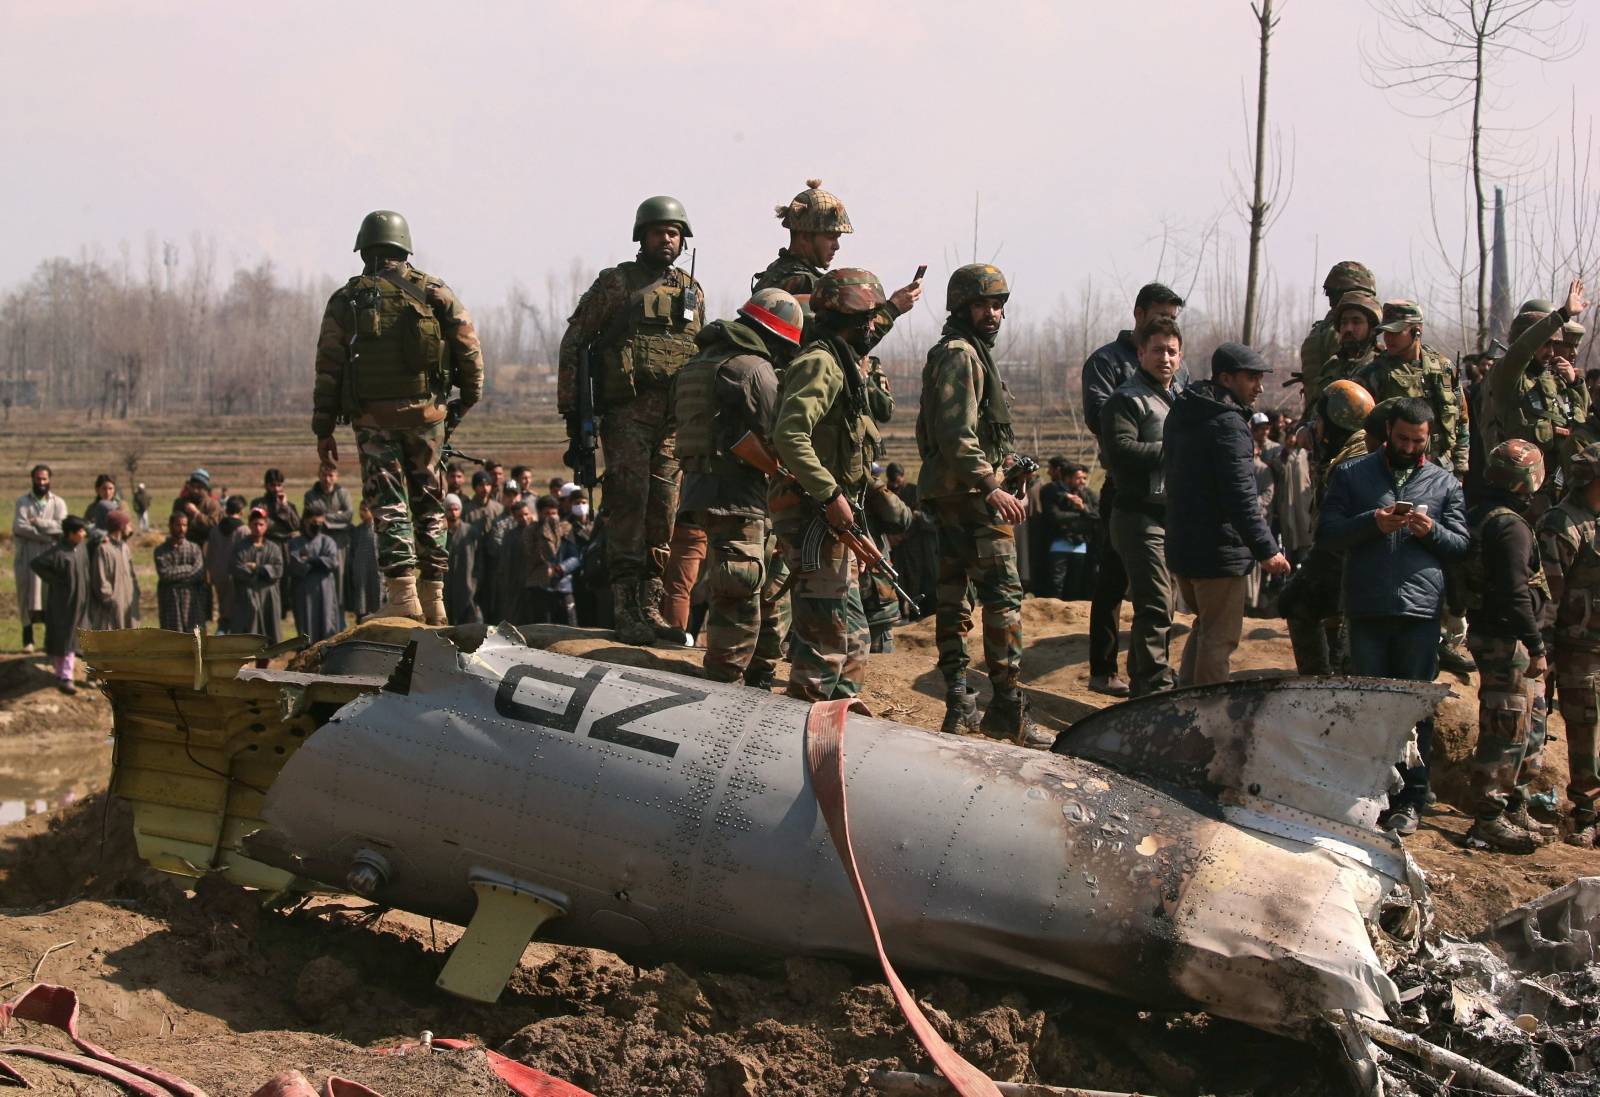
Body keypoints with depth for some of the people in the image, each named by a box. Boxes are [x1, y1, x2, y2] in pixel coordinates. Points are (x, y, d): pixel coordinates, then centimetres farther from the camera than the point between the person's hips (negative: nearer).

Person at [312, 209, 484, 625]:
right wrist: (467, 401, 14)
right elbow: (470, 350, 1)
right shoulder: (435, 292, 6)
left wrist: (323, 430, 3)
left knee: (387, 505, 1)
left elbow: (328, 367, 0)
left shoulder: (346, 299, 3)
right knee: (428, 503, 11)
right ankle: (433, 601, 12)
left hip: (373, 418, -1)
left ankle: (403, 595, -10)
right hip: (427, 414, 2)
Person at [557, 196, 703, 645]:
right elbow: (573, 343, 2)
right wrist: (571, 408, -4)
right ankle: (627, 611, -5)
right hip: (627, 412, -4)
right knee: (628, 507, -7)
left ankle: (651, 607, 12)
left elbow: (701, 355, 23)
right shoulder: (615, 282, 3)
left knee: (664, 513, 5)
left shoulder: (691, 291, 16)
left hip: (676, 418, 5)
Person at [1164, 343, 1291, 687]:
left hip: (1181, 546, 9)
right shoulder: (1228, 424, -18)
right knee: (1220, 637, 1)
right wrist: (1266, 549, -20)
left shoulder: (1180, 414, 11)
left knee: (1206, 627, 23)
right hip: (1220, 552, -9)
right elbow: (1240, 496, -23)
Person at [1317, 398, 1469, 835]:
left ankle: (1410, 799, 9)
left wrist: (1432, 530, -10)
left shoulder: (1444, 483, 13)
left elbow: (1462, 544, 10)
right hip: (1367, 608, 0)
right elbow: (1327, 532, 3)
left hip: (1421, 608, 0)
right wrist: (1371, 523, -13)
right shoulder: (1351, 474, 10)